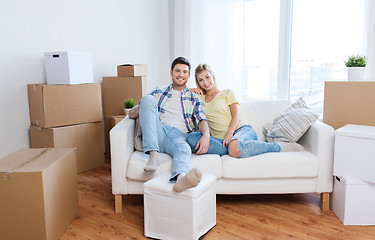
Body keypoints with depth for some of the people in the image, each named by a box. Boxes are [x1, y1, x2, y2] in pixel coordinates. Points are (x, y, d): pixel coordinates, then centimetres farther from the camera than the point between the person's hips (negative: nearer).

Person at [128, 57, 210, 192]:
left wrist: (206, 135, -18)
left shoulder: (194, 98, 23)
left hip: (178, 135, -1)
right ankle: (153, 154, -32)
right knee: (148, 98, -22)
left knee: (185, 150, -37)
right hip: (157, 132, 1)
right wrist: (139, 109, -6)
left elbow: (202, 120, 7)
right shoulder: (158, 92, 24)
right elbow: (131, 114, 21)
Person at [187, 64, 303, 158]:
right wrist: (193, 90, 12)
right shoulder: (200, 98, 23)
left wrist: (229, 134, -14)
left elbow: (236, 116, 3)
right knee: (192, 138, -28)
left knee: (235, 147, -42)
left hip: (242, 129, -2)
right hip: (221, 139, 3)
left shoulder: (227, 93, 16)